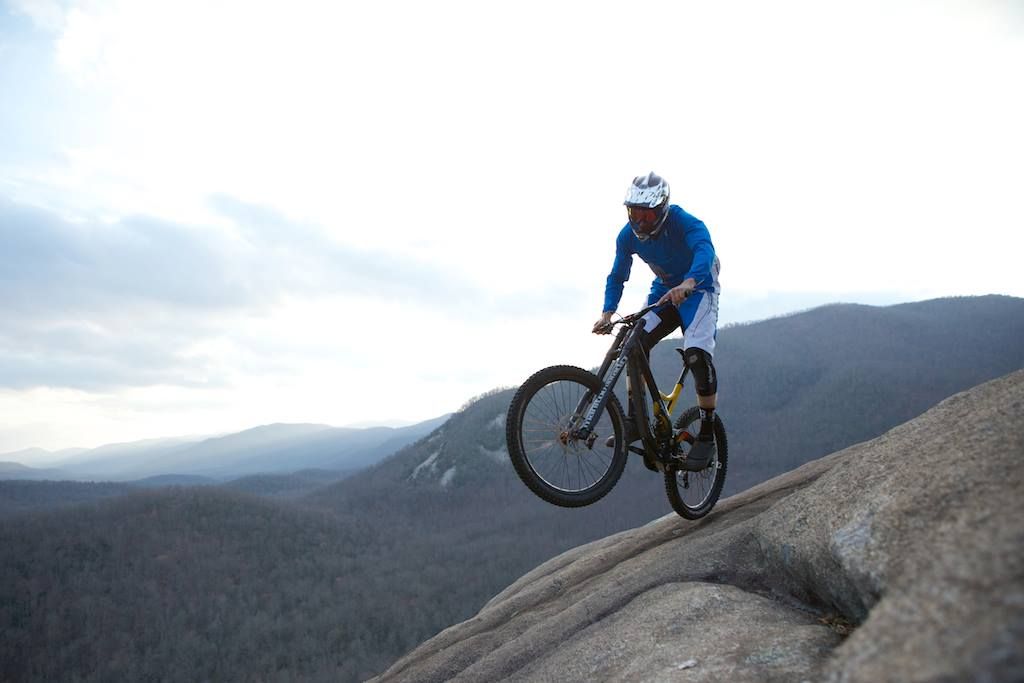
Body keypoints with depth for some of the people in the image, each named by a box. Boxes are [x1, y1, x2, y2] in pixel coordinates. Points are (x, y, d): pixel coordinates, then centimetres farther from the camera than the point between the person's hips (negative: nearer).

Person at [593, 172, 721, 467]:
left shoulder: (684, 223, -28)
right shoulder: (628, 236, -13)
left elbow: (704, 251, -47)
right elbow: (617, 276, -6)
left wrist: (687, 284, -67)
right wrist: (607, 314, -22)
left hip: (698, 288, -5)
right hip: (664, 290, 5)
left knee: (697, 354, -24)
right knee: (636, 341, -19)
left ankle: (707, 434, -10)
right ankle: (636, 420, -10)